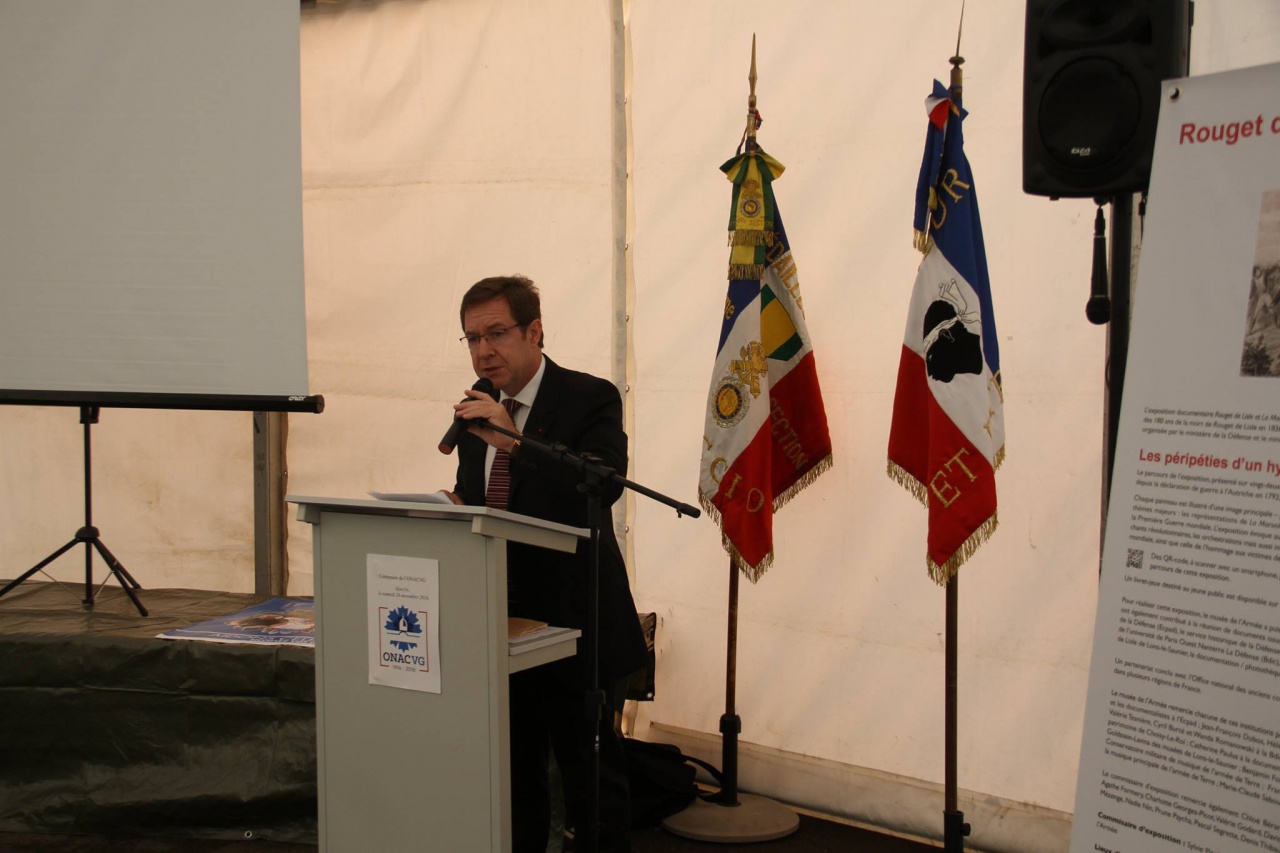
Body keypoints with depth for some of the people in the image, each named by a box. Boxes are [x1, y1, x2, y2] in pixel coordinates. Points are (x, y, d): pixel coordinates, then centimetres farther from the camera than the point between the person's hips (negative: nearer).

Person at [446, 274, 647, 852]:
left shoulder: (589, 398, -10)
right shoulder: (477, 412, 10)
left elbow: (604, 484, -27)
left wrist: (516, 442, -34)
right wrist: (456, 507, -7)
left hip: (569, 623, -6)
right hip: (499, 624, 6)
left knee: (592, 778, 4)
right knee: (514, 777, 15)